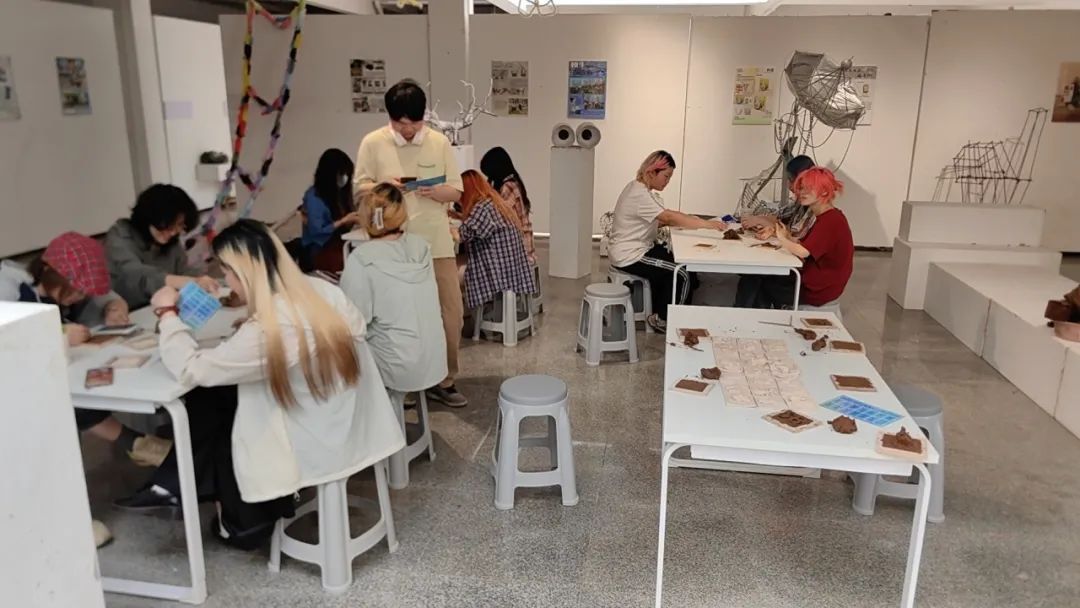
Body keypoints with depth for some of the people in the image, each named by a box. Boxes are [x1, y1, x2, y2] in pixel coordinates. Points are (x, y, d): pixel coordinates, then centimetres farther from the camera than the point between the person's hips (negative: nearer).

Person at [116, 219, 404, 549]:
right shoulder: (322, 290, -6)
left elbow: (192, 368, -18)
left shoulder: (266, 332, -27)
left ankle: (243, 523, 38)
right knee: (216, 396, 11)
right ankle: (175, 486, 24)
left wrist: (167, 313, -3)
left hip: (317, 450, -7)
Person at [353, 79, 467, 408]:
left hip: (437, 242, 2)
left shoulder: (439, 142, 1)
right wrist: (382, 186, -19)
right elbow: (359, 188, 2)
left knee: (451, 311, 4)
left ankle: (444, 380, 21)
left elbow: (456, 191, 4)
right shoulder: (373, 143, -2)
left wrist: (436, 192, -18)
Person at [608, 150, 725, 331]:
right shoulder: (640, 195, -22)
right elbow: (669, 217, -29)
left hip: (638, 249, 10)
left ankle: (659, 313, 19)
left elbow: (661, 218, 10)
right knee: (684, 275, -10)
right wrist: (708, 224, -29)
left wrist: (690, 220, -4)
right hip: (630, 257, -10)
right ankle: (662, 320, 6)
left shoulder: (640, 188, 11)